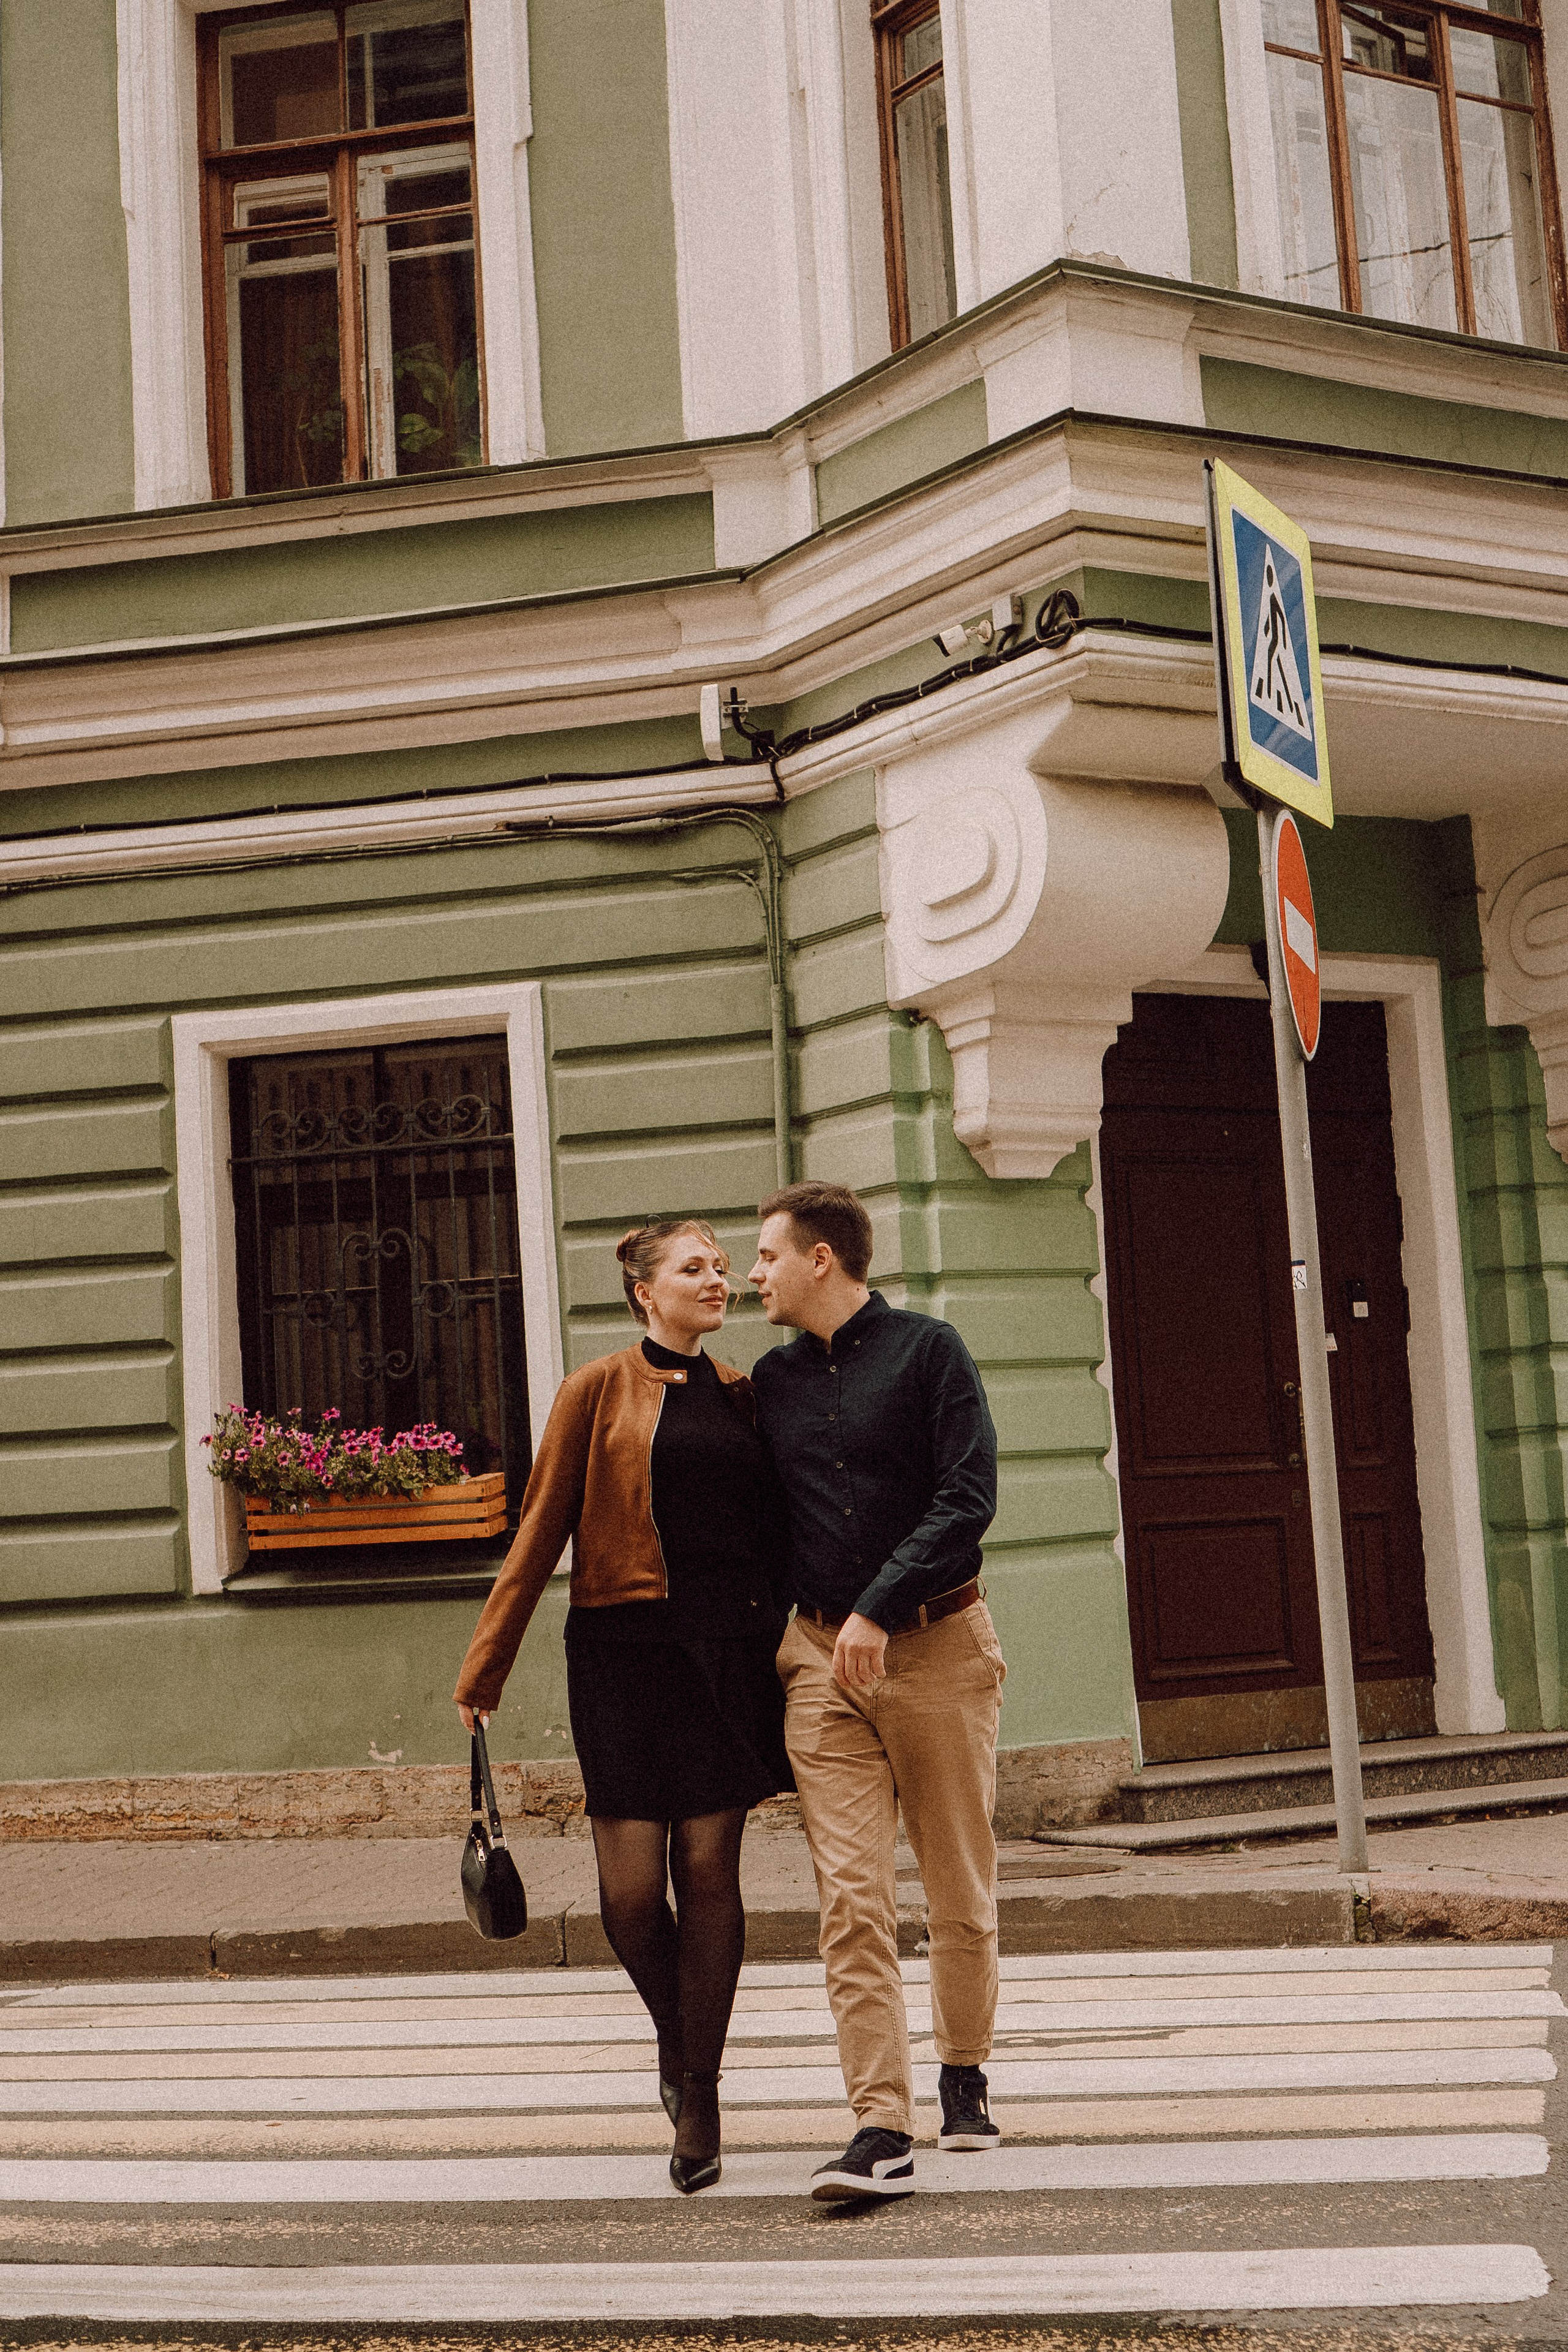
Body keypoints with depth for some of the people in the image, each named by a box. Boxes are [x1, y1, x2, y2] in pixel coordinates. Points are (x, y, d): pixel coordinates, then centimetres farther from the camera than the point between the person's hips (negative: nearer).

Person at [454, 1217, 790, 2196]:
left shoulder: (742, 1396, 12)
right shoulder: (600, 1392, 2)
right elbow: (541, 1533, 2)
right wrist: (485, 1667, 1)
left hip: (730, 1654, 2)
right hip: (626, 1649, -2)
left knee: (709, 1872, 0)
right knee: (631, 1891, -4)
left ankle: (700, 2094, 14)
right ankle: (675, 2035, 27)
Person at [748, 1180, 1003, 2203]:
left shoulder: (927, 1349, -3)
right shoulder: (774, 1379, 12)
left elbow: (969, 1498, -11)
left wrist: (879, 1607, -18)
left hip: (938, 1647, -3)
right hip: (823, 1658, 3)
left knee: (961, 1888, 8)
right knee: (852, 1896, -8)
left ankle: (965, 2075, 29)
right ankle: (883, 2129, -9)